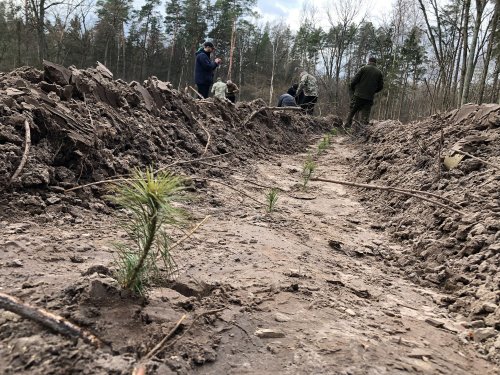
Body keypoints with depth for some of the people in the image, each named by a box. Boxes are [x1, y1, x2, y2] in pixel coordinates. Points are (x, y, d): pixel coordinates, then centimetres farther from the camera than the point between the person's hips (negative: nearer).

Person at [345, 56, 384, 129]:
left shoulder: (363, 68, 1)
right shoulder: (379, 72, 9)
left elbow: (354, 80, -5)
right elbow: (380, 86, 9)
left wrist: (352, 89, 11)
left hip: (358, 95, -2)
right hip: (369, 98, 2)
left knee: (352, 111, 5)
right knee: (366, 114, 6)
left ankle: (347, 127, 2)